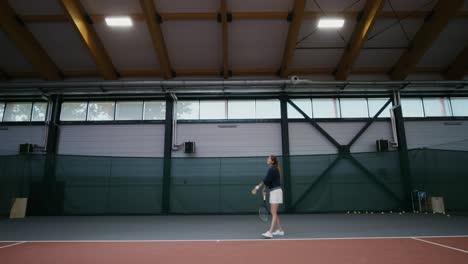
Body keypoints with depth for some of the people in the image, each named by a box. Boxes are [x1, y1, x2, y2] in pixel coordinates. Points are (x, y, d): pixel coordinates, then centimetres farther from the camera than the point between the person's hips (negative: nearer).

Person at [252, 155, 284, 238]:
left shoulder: (272, 169, -15)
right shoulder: (273, 169, 13)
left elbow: (266, 180, -21)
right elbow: (268, 181, 17)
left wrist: (257, 187, -18)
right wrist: (265, 189, 11)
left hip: (276, 191, -10)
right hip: (273, 192, 10)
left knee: (274, 213, -11)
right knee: (273, 213, 13)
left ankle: (270, 232, -14)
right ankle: (280, 230, 21)